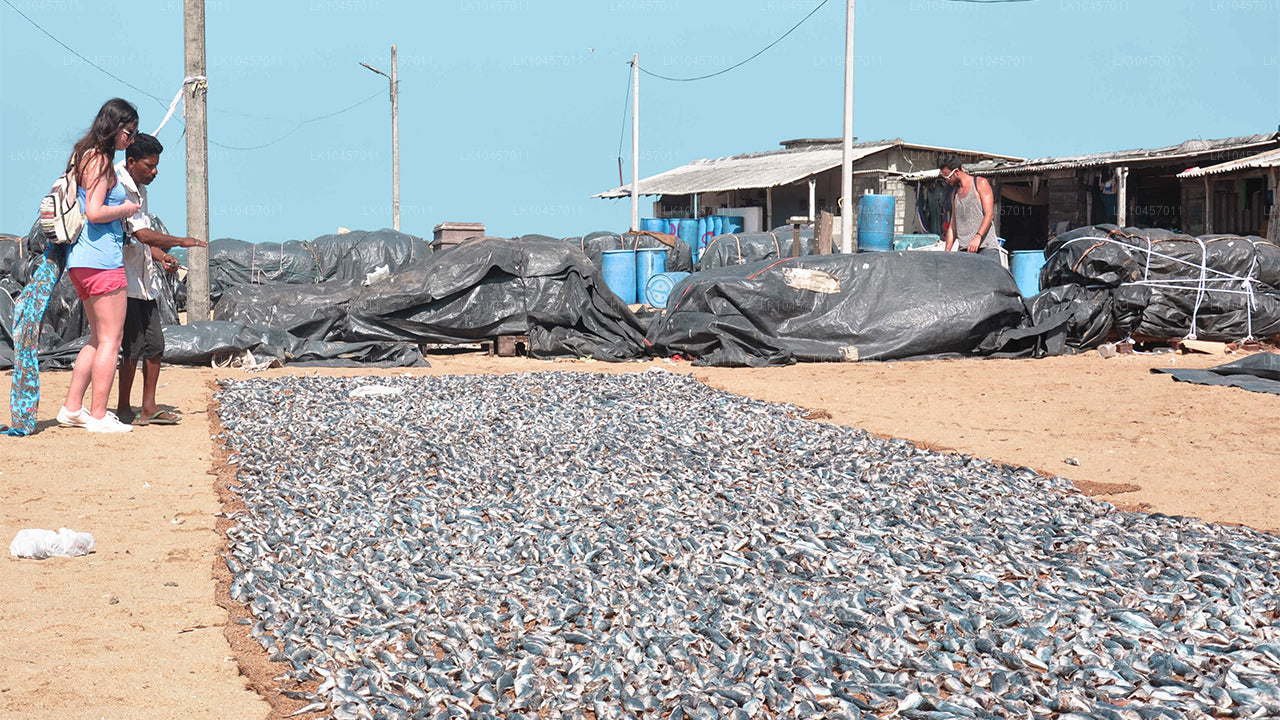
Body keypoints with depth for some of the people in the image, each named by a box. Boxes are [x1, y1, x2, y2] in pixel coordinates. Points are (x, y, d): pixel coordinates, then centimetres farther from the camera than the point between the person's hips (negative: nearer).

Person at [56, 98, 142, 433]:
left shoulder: (84, 156, 17)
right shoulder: (100, 160, -13)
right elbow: (95, 212, -23)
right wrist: (127, 208, -6)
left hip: (82, 260, 10)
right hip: (102, 258, -10)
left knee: (98, 338, 17)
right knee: (110, 339, -3)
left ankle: (72, 408, 18)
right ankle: (98, 415, 0)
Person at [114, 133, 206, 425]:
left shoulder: (139, 190, 15)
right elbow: (143, 235, -24)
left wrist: (160, 256, 7)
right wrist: (181, 242, -17)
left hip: (145, 280, 9)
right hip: (127, 282, -9)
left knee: (155, 345, 7)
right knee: (133, 347, -5)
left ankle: (148, 407, 13)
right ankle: (123, 409, 7)